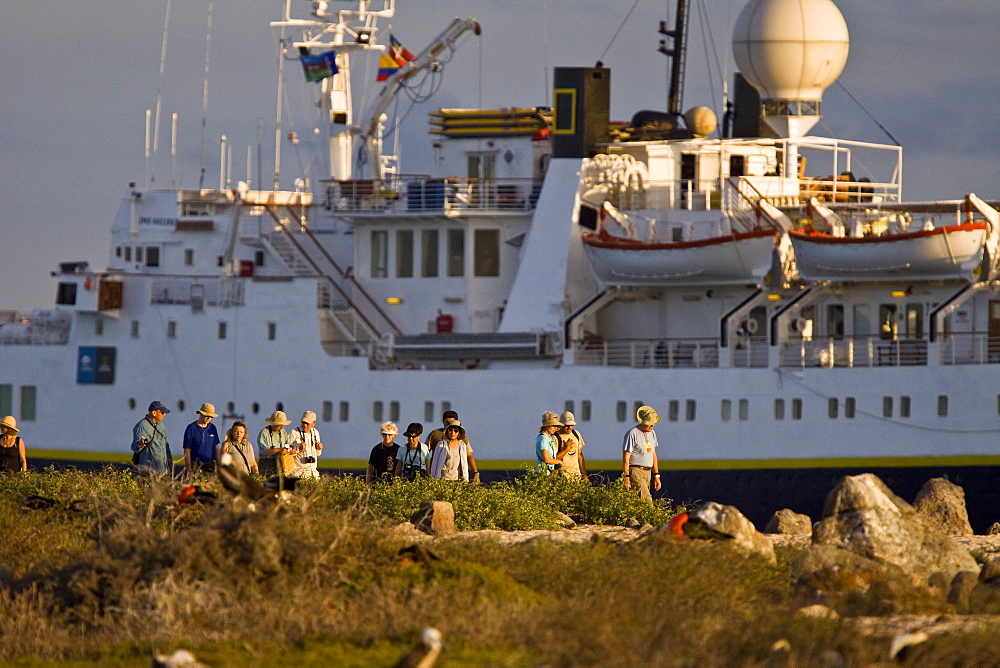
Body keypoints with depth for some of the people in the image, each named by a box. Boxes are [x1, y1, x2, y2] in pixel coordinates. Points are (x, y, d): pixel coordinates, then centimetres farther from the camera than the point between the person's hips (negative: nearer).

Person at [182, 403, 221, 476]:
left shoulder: (212, 428, 13)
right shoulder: (191, 428, -2)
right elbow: (187, 450, -3)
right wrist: (189, 470, -8)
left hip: (211, 464, 4)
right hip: (196, 466, -4)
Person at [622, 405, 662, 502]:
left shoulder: (652, 433, 14)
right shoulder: (632, 434, -10)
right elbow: (626, 458, -11)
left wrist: (656, 475, 20)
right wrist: (626, 478, -15)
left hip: (647, 472, 7)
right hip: (635, 471, -7)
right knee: (646, 500, -17)